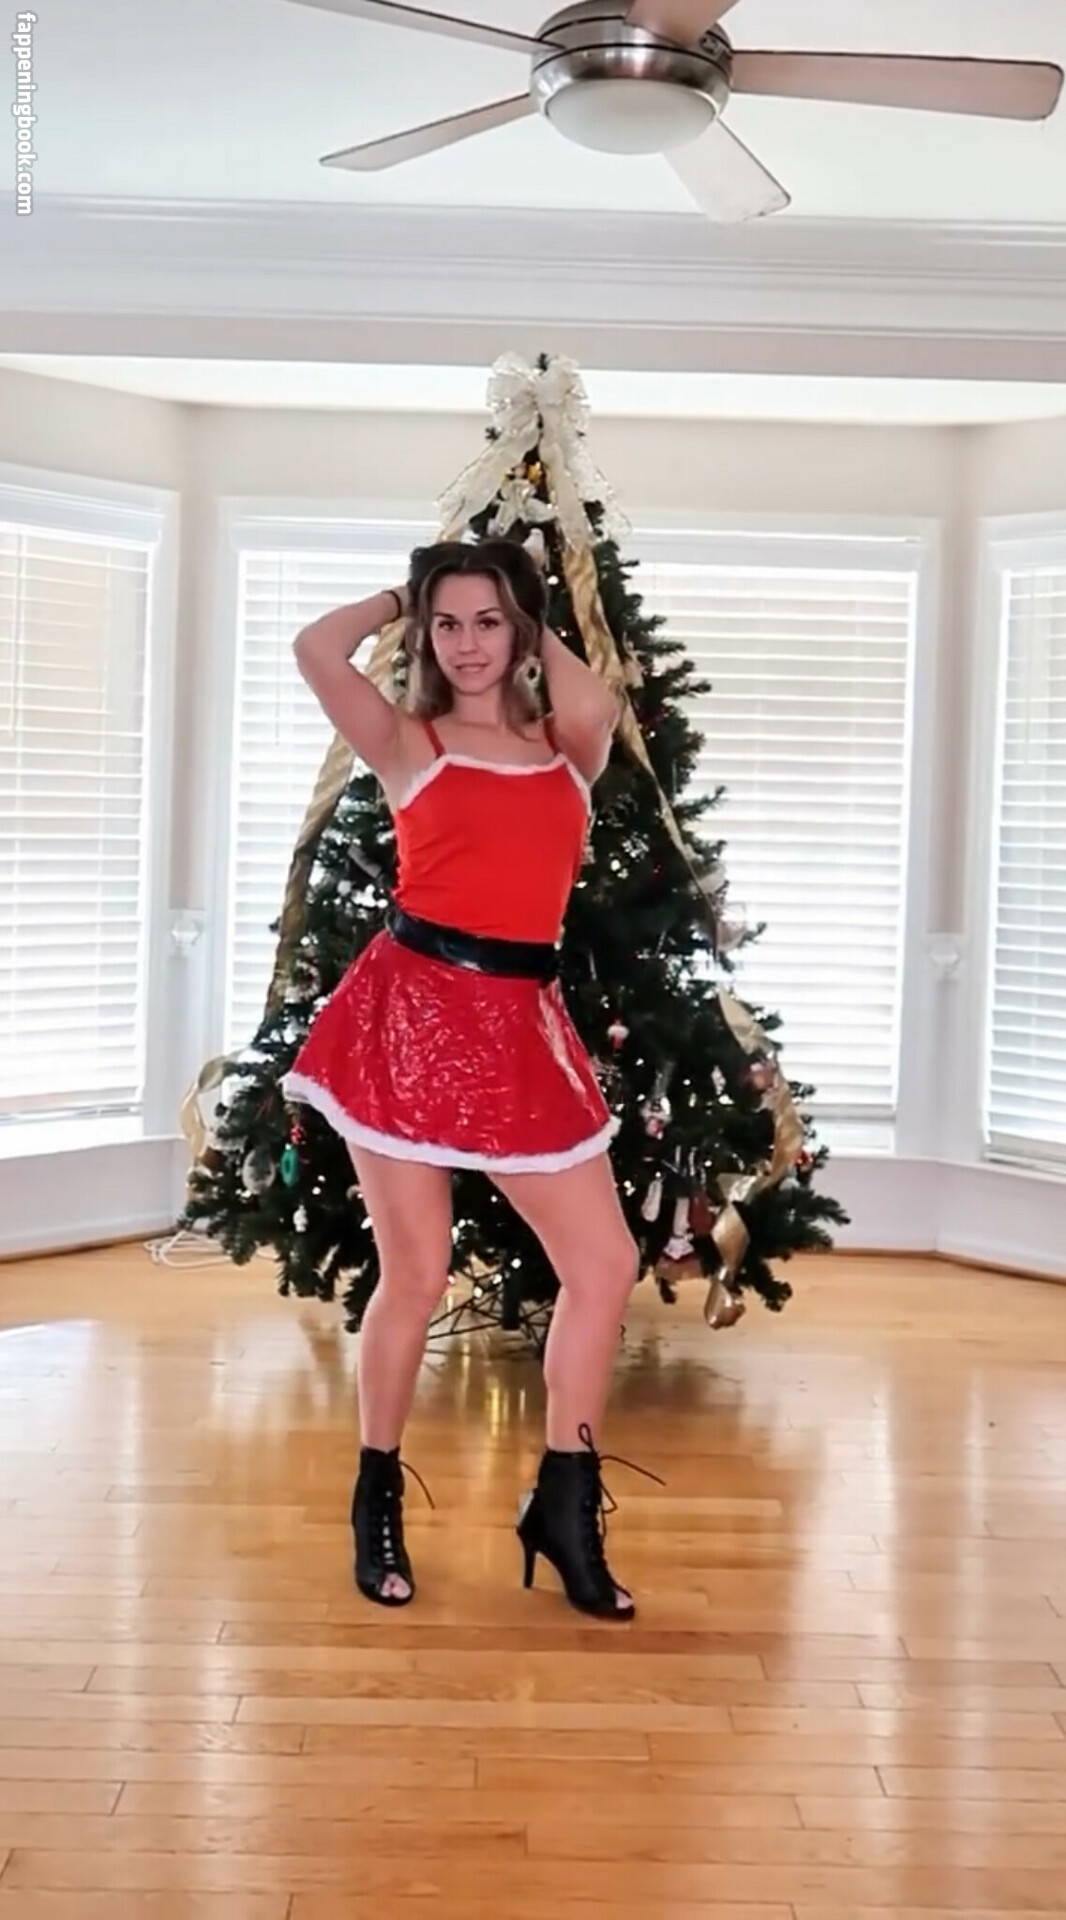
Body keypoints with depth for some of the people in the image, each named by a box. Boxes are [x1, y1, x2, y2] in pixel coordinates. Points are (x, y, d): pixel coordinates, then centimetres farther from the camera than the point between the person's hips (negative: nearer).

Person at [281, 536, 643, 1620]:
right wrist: (400, 597, 7)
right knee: (416, 1277, 3)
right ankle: (377, 1501, 24)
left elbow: (595, 705, -11)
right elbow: (317, 650, -11)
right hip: (411, 1008, -3)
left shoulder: (566, 747, 13)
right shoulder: (406, 741, 5)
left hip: (521, 1021, 4)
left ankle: (564, 1508, 17)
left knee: (605, 1264, 2)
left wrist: (536, 632, 8)